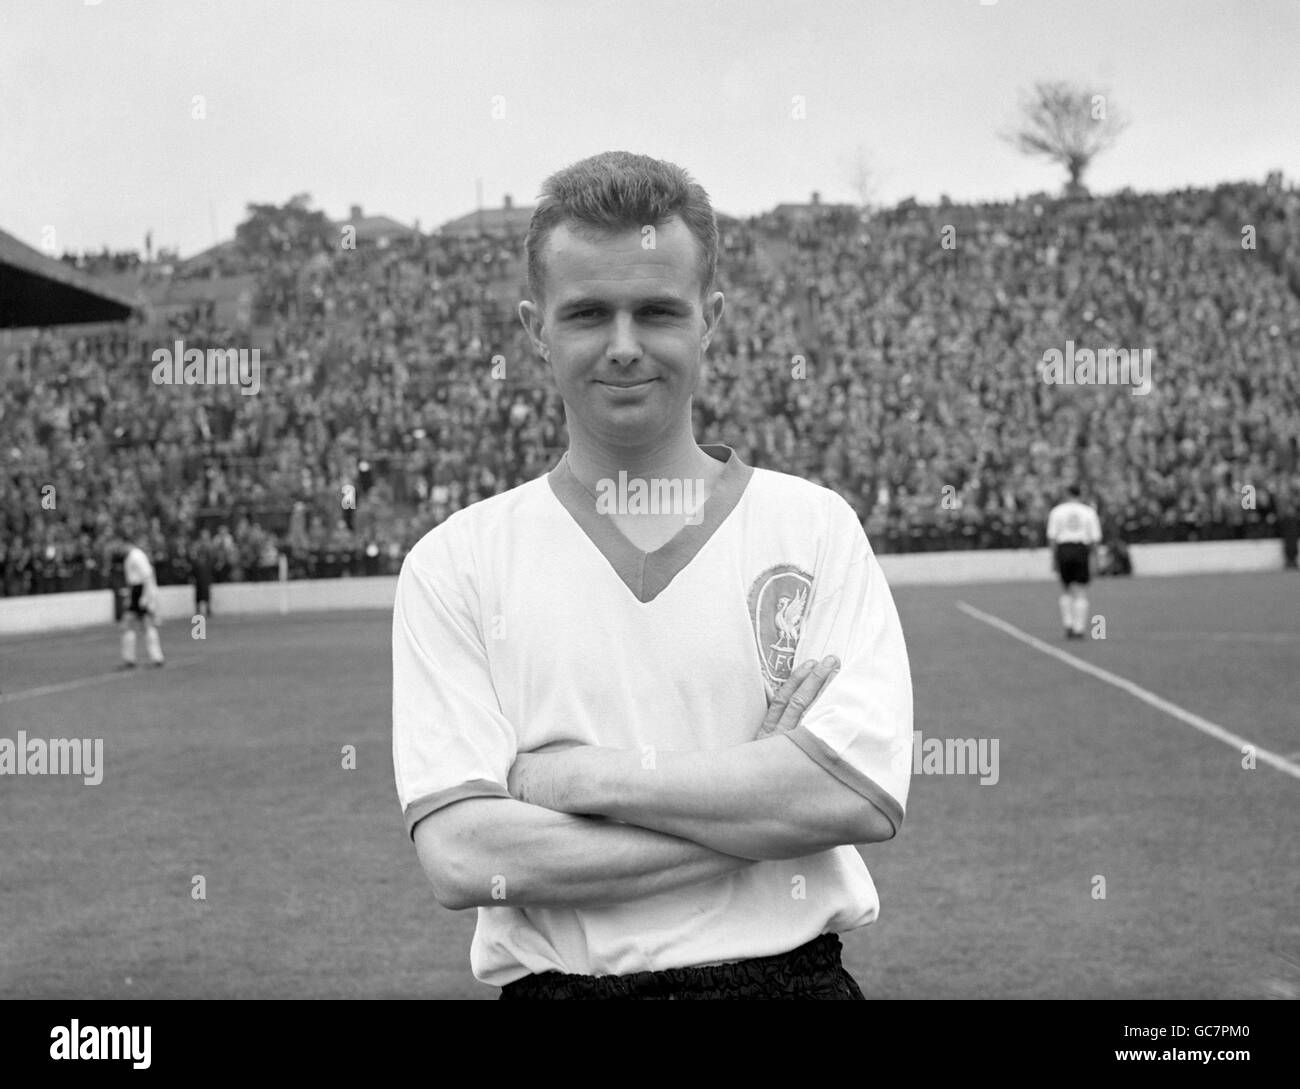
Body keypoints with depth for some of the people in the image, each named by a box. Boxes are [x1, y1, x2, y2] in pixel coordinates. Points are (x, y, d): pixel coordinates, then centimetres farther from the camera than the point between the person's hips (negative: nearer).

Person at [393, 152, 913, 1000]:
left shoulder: (814, 526, 3)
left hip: (791, 977, -1)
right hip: (555, 981, 1)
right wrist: (763, 802, -12)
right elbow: (460, 856, -10)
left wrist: (580, 776, -11)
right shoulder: (455, 562, 2)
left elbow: (868, 796, -10)